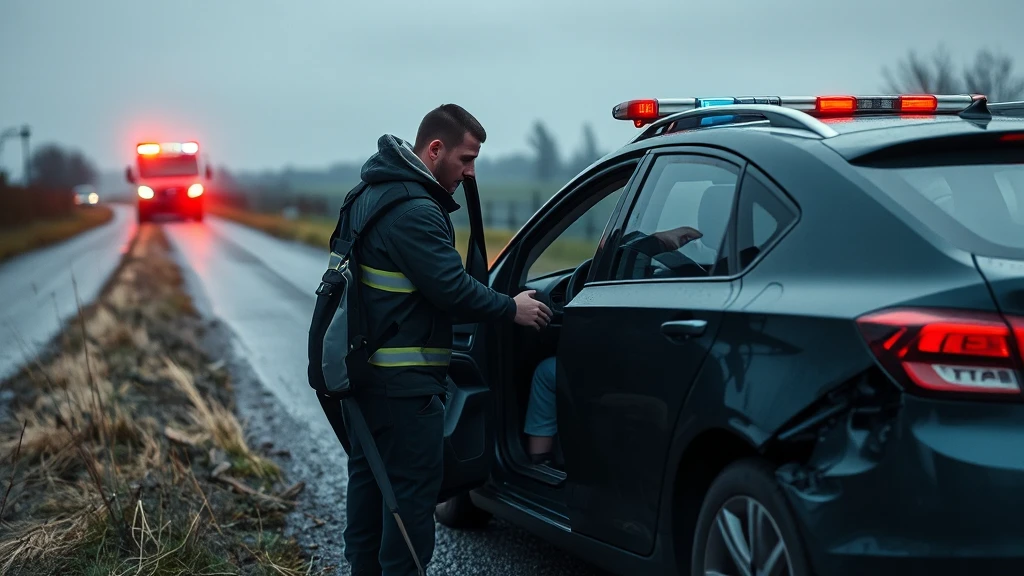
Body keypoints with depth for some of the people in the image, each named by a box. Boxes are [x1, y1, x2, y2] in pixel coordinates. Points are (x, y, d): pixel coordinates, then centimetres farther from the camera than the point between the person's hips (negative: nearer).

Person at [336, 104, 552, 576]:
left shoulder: (377, 192, 14)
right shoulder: (414, 209, -20)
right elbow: (451, 288, -23)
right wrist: (512, 309, -11)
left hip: (366, 368, 11)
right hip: (403, 381, -11)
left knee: (370, 479, 18)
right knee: (413, 486, -3)